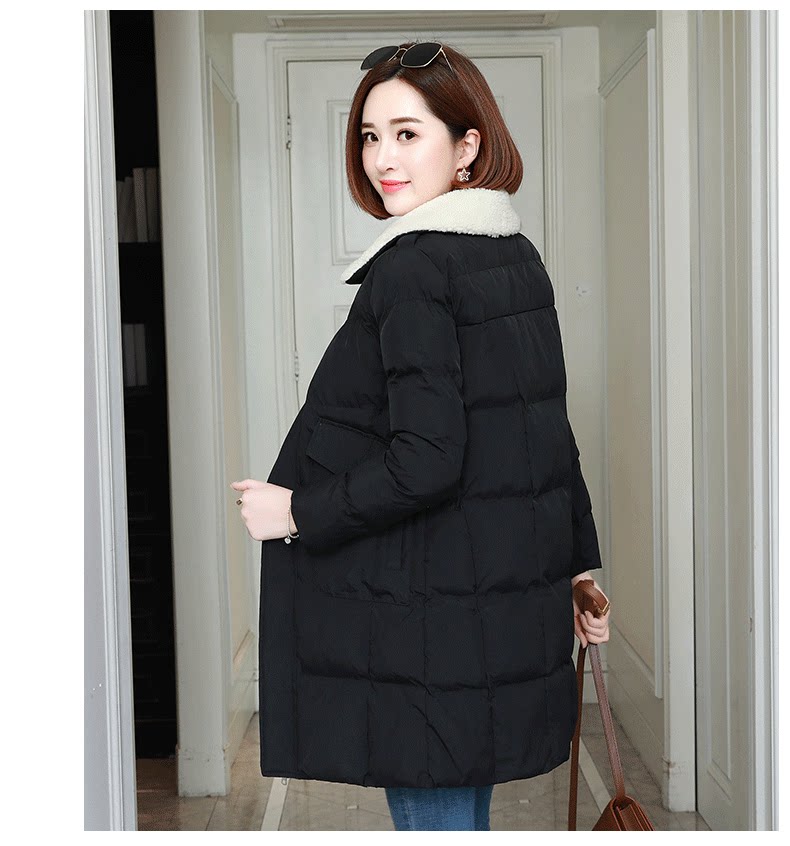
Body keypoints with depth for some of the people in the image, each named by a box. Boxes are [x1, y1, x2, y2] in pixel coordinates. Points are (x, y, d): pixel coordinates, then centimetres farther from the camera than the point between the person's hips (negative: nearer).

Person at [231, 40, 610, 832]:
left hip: (432, 617, -9)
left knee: (433, 815, 4)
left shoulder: (412, 268, -18)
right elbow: (548, 430, 13)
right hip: (513, 599, 9)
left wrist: (298, 512, -11)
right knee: (463, 811, 21)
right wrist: (578, 564, 20)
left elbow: (425, 463, -24)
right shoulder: (518, 255, 8)